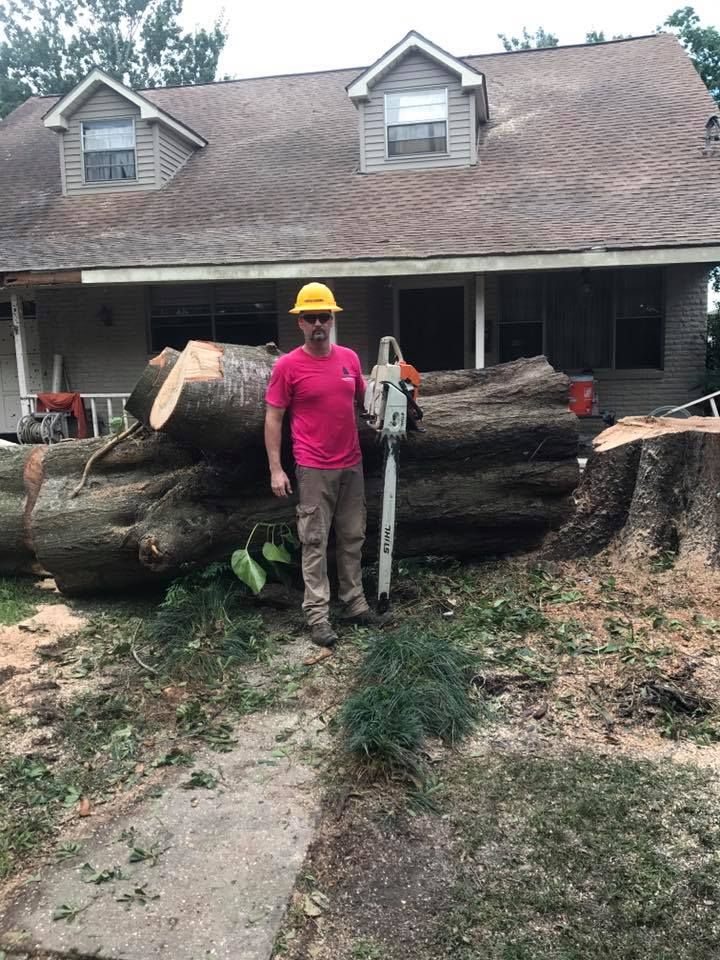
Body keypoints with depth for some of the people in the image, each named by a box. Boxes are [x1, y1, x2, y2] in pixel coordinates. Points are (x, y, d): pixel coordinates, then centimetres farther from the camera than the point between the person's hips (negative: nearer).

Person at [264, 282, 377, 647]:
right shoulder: (288, 365, -8)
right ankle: (317, 614, 8)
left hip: (352, 465, 5)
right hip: (314, 470, -5)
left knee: (353, 537, 13)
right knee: (315, 542, 1)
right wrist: (275, 469, -11)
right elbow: (273, 418, -6)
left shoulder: (350, 358, 5)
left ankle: (354, 602, 25)